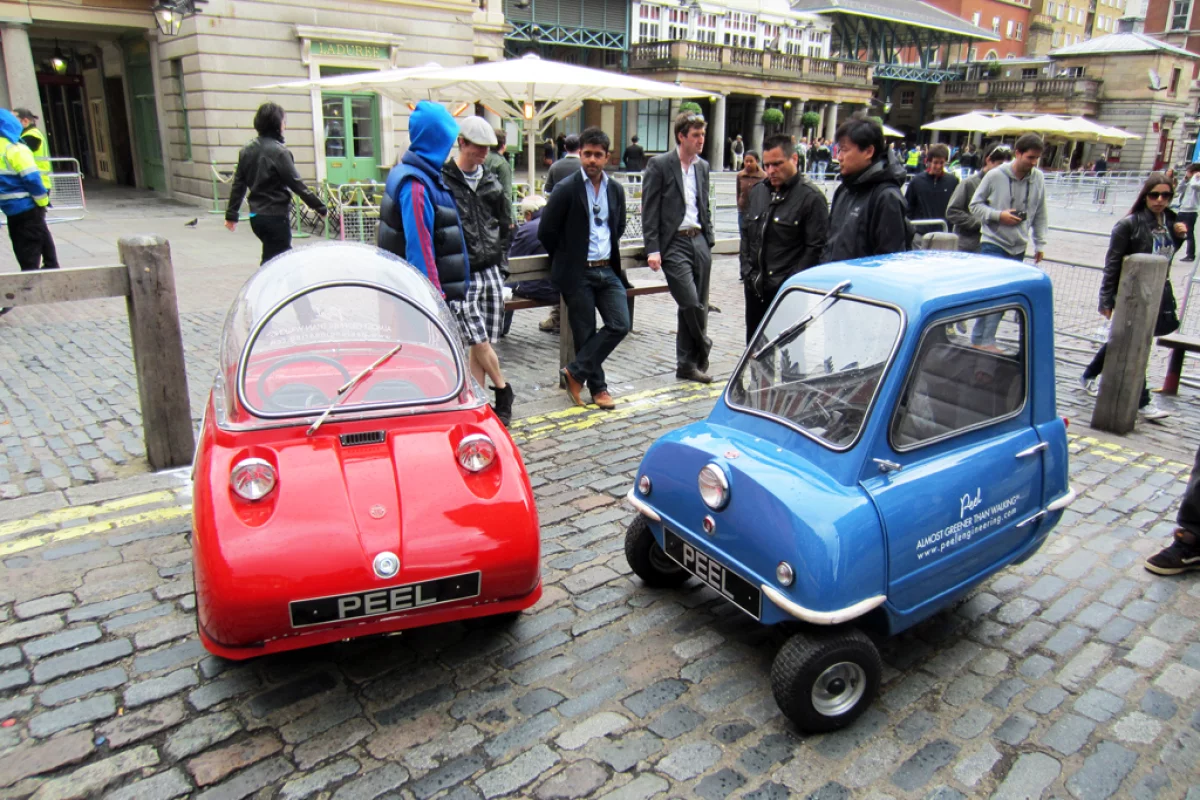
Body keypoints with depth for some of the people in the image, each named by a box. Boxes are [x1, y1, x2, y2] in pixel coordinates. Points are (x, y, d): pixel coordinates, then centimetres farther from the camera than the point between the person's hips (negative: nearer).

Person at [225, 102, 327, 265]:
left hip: (255, 216, 8)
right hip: (275, 216, -8)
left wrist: (231, 214, 18)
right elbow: (297, 184, -15)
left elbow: (238, 184, 12)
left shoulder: (247, 150, 9)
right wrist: (321, 208, -9)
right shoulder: (279, 151, -14)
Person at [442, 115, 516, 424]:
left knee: (482, 344, 7)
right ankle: (503, 392, 12)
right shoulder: (443, 181, -7)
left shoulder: (491, 183, 12)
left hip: (491, 271, 5)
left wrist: (500, 252, 13)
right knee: (480, 342, -9)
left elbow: (506, 223, 23)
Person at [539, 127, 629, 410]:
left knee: (620, 325, -4)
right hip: (577, 273, -5)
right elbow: (546, 232, -6)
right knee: (586, 332, 1)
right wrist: (567, 259, 4)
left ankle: (575, 372, 5)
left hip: (608, 270, 5)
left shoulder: (616, 190, 8)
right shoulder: (567, 189, -8)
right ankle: (597, 387, 16)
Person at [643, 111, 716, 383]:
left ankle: (687, 364, 18)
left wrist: (709, 240, 14)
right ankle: (702, 353, 13)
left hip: (699, 241, 6)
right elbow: (649, 210, -8)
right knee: (691, 303, -12)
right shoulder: (659, 165, -5)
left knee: (697, 305, 7)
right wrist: (652, 249, -14)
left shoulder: (702, 167, 14)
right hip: (673, 244, -6)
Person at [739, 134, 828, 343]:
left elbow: (816, 248, -11)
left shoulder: (811, 197, -8)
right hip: (755, 287, 6)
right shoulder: (757, 191, 12)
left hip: (787, 291, -6)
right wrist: (746, 273, 10)